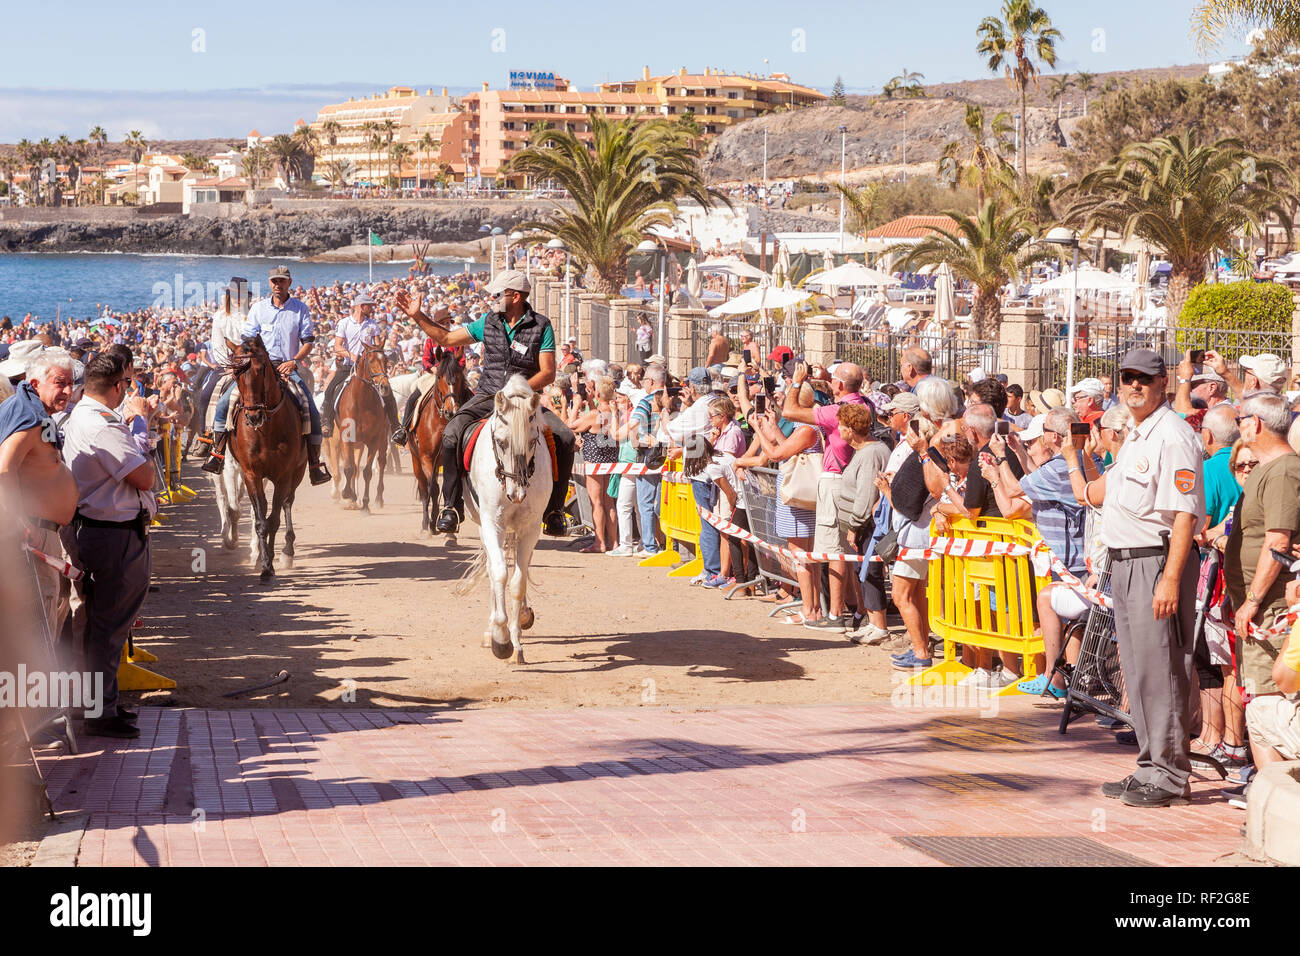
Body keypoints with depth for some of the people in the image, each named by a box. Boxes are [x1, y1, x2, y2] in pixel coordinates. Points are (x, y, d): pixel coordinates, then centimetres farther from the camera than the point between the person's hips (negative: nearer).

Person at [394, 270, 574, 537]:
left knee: (564, 438, -25)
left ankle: (554, 510, -12)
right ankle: (451, 507, -18)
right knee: (452, 434, -26)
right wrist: (417, 315, 8)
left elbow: (548, 373, -8)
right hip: (487, 396, 2)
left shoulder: (541, 326, -4)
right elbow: (445, 338, 15)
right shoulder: (489, 322, 7)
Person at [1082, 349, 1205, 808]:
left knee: (1160, 670, -6)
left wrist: (1170, 579, -26)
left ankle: (1169, 775, 0)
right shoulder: (1134, 438, 17)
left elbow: (1185, 513, -21)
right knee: (1136, 670, 13)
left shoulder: (1174, 436, -13)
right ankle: (1149, 768, 21)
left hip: (1157, 560, -10)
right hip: (1124, 563, 10)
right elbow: (1098, 496, 28)